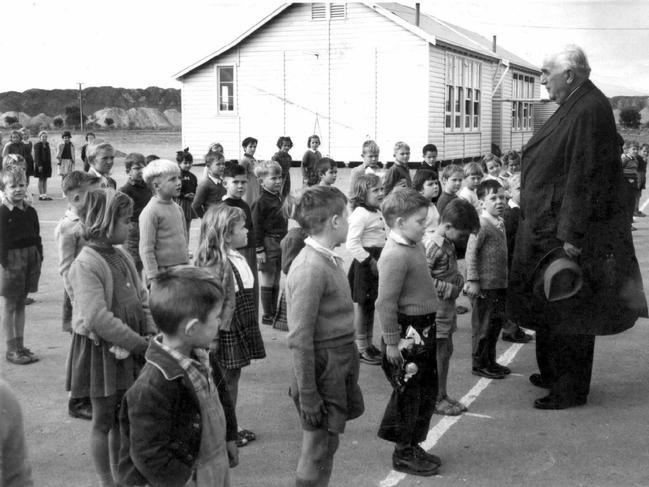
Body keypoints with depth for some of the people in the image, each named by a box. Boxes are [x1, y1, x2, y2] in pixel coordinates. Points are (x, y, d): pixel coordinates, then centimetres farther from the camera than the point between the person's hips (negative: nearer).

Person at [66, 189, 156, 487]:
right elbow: (98, 319, -26)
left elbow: (141, 299, 10)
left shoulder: (121, 256, 6)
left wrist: (150, 333, -6)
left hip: (128, 349, 8)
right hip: (101, 351, -7)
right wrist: (140, 344, -21)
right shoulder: (85, 265, -19)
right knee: (103, 421, 6)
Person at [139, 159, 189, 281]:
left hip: (182, 271, 8)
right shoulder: (150, 212, -13)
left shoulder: (177, 208, 10)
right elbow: (146, 250, -15)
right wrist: (153, 278, -17)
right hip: (163, 270, -8)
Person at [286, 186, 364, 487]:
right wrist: (307, 395, -20)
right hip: (323, 367, -9)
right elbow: (299, 339, -22)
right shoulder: (310, 269, -22)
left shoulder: (329, 259, 6)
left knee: (327, 444, 20)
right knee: (319, 449, 3)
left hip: (341, 363, 9)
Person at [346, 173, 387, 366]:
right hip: (365, 263, -9)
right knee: (361, 304, 0)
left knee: (371, 304, 17)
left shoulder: (377, 213, 12)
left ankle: (369, 344, 28)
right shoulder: (360, 214, -18)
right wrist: (370, 261, -23)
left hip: (377, 261, 9)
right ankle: (361, 348, 10)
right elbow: (352, 243, -25)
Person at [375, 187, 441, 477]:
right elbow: (385, 304, -23)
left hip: (423, 329, 10)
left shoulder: (415, 246, 7)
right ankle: (404, 454, 20)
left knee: (427, 390, 19)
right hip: (407, 332, -10)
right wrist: (391, 343, -21)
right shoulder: (395, 255, -23)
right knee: (409, 393, 4)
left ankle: (412, 444, 34)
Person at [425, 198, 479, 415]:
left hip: (447, 307, 10)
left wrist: (458, 279, 5)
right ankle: (436, 399, 9)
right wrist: (449, 289, -21)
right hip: (437, 307, -10)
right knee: (439, 352, -2)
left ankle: (443, 395, 25)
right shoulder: (433, 247, -20)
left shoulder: (449, 244, 10)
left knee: (446, 351, 15)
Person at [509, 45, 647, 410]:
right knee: (549, 307, 20)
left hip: (569, 232, -10)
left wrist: (572, 236, -25)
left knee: (569, 312, 2)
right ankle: (553, 375, 35)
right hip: (549, 227, 10)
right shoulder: (574, 107, 10)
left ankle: (570, 391, 15)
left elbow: (585, 178, -24)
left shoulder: (590, 111, -20)